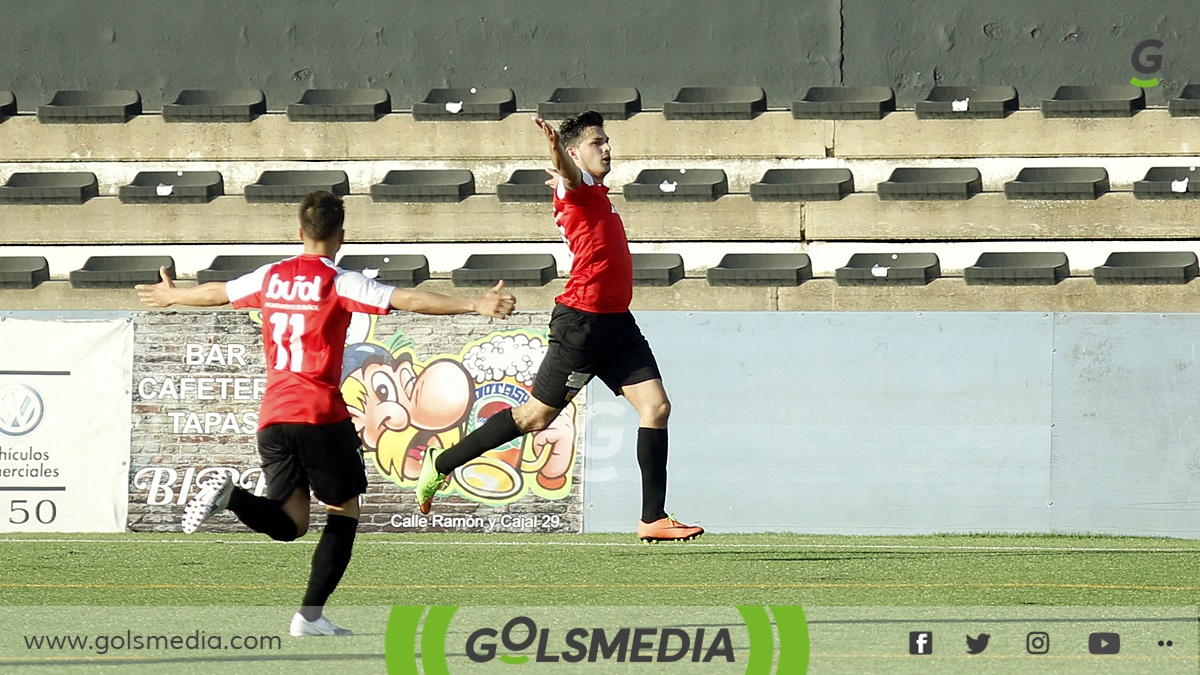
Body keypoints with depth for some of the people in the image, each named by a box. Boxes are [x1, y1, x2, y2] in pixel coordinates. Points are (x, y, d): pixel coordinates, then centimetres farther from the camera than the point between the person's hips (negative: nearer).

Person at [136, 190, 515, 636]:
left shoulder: (271, 277, 11)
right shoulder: (339, 283, -5)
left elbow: (215, 293, 28)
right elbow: (408, 300, -15)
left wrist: (171, 296, 49)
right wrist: (475, 305, -17)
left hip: (272, 417, 5)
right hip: (320, 415, -5)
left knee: (290, 524, 8)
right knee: (344, 512, 9)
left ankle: (229, 495, -19)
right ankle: (311, 615, -1)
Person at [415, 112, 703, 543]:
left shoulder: (596, 192, 17)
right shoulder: (575, 187, -11)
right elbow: (568, 172, -38)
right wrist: (556, 148, -57)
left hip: (616, 323, 9)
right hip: (581, 323, -9)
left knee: (656, 406, -3)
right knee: (537, 415, 0)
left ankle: (653, 519, -2)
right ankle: (441, 464, 15)